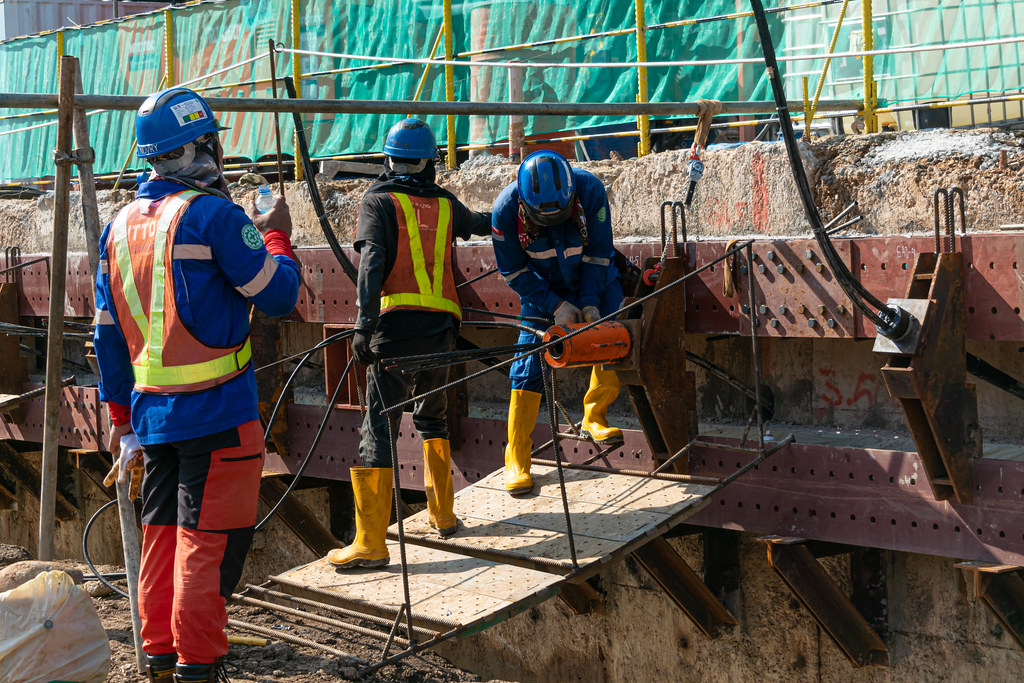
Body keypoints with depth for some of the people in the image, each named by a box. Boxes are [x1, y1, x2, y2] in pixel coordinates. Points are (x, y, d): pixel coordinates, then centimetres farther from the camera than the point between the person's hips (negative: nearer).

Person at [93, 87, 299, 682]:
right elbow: (279, 297, -11)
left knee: (163, 533, 15)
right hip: (217, 412, -7)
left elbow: (109, 333, 15)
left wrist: (121, 412, 22)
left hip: (151, 411, 7)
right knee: (210, 540, -1)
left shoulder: (121, 225, 11)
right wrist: (278, 238, 7)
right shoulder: (215, 216, -13)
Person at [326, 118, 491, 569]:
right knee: (431, 417, 26)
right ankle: (443, 514, 32)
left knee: (379, 428, -7)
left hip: (397, 323, -4)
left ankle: (371, 543, -14)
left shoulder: (378, 201, 5)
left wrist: (363, 323, -16)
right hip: (441, 327, 4)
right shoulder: (445, 204, 17)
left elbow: (371, 261, -10)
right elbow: (479, 223, 40)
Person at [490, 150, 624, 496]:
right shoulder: (506, 208, -30)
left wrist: (590, 302, -22)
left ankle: (595, 417, 7)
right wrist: (556, 306, -22)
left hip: (594, 279, 1)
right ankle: (516, 459, -5)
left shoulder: (590, 189, -30)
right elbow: (514, 271, -17)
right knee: (529, 364, -9)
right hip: (543, 288, -1)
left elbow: (598, 252, -17)